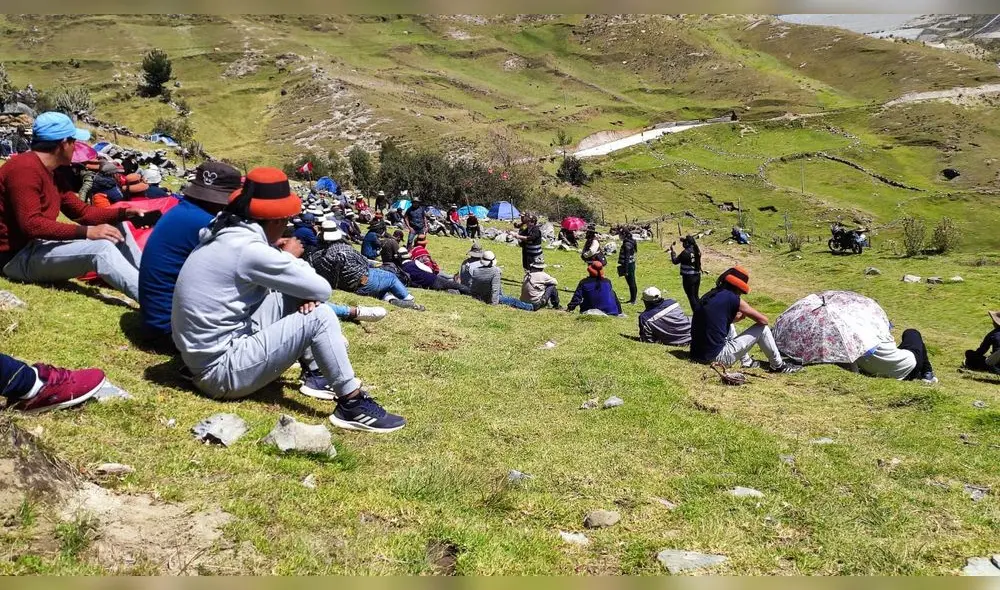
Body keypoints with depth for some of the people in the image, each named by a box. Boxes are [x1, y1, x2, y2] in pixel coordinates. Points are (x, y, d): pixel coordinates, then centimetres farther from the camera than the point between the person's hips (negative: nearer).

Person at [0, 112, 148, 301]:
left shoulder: (50, 171, 13)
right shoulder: (25, 168, -19)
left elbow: (81, 211, 12)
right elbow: (31, 224, -29)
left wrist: (123, 213, -2)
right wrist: (86, 232, -33)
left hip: (40, 246, 11)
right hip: (19, 257, -10)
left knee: (118, 229, 6)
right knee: (99, 248, -30)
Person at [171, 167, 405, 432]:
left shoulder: (227, 234, 5)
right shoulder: (249, 249, -23)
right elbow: (323, 290, -15)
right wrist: (291, 258, 2)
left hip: (207, 352, 9)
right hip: (221, 371, -9)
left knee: (295, 296, 10)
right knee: (319, 316, -14)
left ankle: (318, 373, 21)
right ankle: (353, 406, -6)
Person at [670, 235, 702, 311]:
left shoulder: (685, 252, -19)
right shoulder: (697, 250, 1)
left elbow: (675, 261, -11)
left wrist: (672, 251, 0)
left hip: (688, 277, -7)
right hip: (697, 276, 7)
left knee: (691, 297, 2)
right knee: (696, 296, 20)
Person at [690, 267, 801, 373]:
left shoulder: (708, 296, 11)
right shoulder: (732, 299, -10)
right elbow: (764, 320, 0)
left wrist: (739, 316, 22)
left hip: (697, 355, 8)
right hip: (718, 357, -8)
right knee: (762, 328, 4)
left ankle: (747, 362, 41)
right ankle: (778, 366, 21)